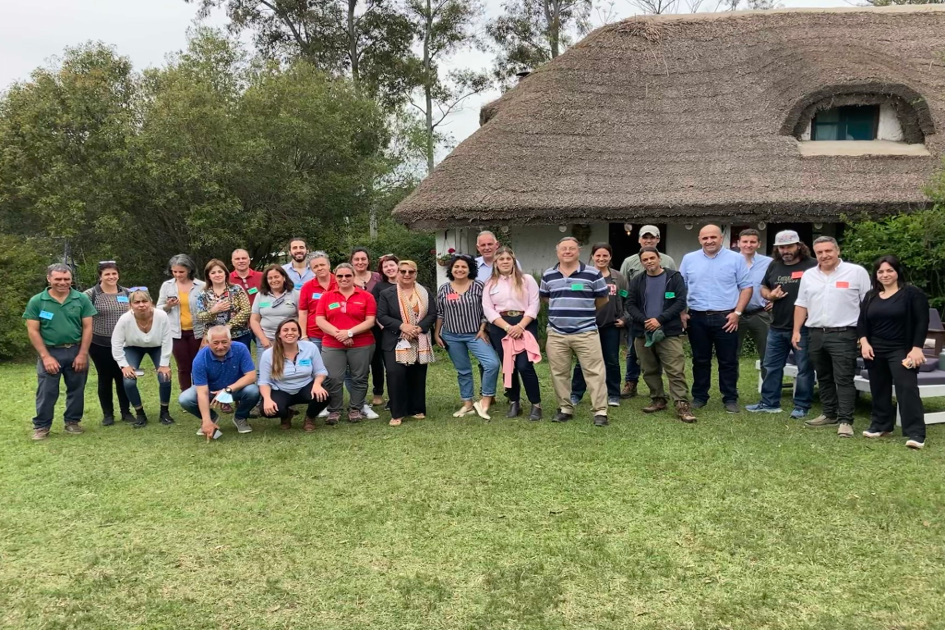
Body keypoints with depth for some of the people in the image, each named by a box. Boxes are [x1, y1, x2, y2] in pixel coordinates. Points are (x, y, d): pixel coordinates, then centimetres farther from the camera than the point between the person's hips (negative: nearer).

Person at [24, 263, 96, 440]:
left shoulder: (82, 299, -2)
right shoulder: (36, 301, -4)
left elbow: (87, 328, -2)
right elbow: (33, 331, -4)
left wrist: (82, 354, -7)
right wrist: (45, 356, -9)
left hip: (76, 351, 1)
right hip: (50, 352, -1)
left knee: (76, 390, 10)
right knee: (46, 392, 2)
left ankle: (72, 422, 24)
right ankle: (41, 426, 13)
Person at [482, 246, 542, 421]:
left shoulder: (527, 279, 6)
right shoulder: (490, 284, 10)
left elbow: (534, 305, -2)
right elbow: (488, 309, 1)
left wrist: (520, 326, -14)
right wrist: (507, 327, -12)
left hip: (525, 325, -2)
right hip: (500, 327, 2)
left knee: (524, 366, -13)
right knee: (508, 367, 5)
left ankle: (536, 405, -1)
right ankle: (514, 403, 19)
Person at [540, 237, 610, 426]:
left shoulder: (593, 274, -2)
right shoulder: (548, 275, 7)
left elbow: (603, 299, 8)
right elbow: (544, 297, 22)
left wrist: (584, 310, 10)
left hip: (586, 333, -3)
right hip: (556, 334, 3)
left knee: (594, 372, -2)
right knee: (559, 373, 8)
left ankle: (600, 411, 3)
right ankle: (565, 409, 22)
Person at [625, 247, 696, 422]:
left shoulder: (674, 277, 1)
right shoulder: (637, 281, 9)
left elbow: (680, 302, -6)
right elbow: (630, 304, 5)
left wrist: (659, 319, -15)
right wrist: (644, 321, -13)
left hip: (669, 332, -4)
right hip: (643, 333, 4)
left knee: (676, 371, -10)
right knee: (650, 371, 11)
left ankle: (682, 405, -9)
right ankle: (658, 400, 24)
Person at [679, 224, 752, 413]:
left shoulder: (735, 259, 0)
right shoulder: (689, 259, 7)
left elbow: (746, 287, 0)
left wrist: (737, 313, -8)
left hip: (726, 318, -2)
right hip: (697, 318, 2)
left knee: (728, 361, 4)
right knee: (700, 360, 10)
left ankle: (730, 398, 13)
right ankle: (699, 396, 20)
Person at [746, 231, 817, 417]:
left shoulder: (812, 266, -7)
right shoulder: (774, 266, 12)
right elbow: (763, 288, 21)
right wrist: (770, 295, -2)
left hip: (803, 327, -6)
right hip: (777, 327, 6)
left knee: (804, 368, 3)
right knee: (771, 366, 11)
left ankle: (802, 406, 12)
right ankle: (769, 402, 21)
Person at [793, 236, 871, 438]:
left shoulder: (856, 272, -3)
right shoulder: (809, 275, 10)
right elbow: (801, 305, 14)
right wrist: (796, 331, 8)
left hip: (843, 334, -5)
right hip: (816, 334, 5)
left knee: (843, 379, -6)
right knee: (823, 378, 13)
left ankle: (845, 421, -4)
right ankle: (829, 414, 24)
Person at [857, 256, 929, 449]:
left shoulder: (912, 293, -4)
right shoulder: (871, 296, 12)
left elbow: (921, 322, -8)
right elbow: (862, 322, 11)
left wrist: (917, 348, -15)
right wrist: (864, 342, -5)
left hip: (901, 350, -5)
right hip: (875, 351, 6)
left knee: (907, 388, -13)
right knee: (879, 389, 12)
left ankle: (915, 433, -15)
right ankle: (881, 425, 24)